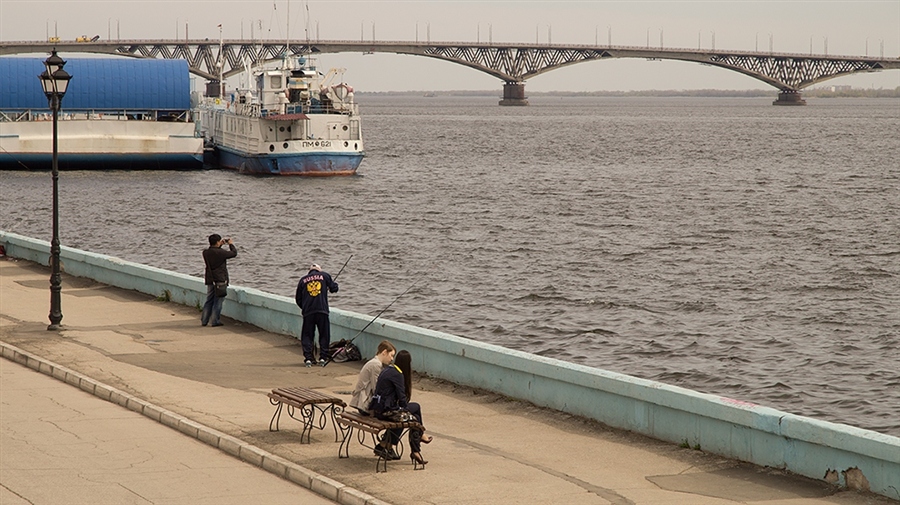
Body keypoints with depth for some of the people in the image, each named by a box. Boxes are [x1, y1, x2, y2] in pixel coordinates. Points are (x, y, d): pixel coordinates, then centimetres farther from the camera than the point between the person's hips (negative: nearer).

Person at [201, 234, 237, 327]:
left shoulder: (205, 252, 1)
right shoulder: (221, 252, -16)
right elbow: (234, 253, -4)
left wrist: (220, 246, 22)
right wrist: (231, 244, 13)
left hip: (210, 280, 6)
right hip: (220, 280, -6)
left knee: (209, 301, 14)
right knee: (218, 301, 1)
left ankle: (204, 320, 14)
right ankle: (215, 321, 1)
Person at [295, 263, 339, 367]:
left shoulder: (303, 280, 13)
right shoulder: (324, 275, 8)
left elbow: (298, 299, 16)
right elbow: (334, 288, 8)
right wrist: (329, 288, 31)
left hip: (308, 312, 1)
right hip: (322, 310, -1)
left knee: (307, 336, 8)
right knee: (324, 335, 10)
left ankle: (308, 358, -3)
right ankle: (322, 357, 5)